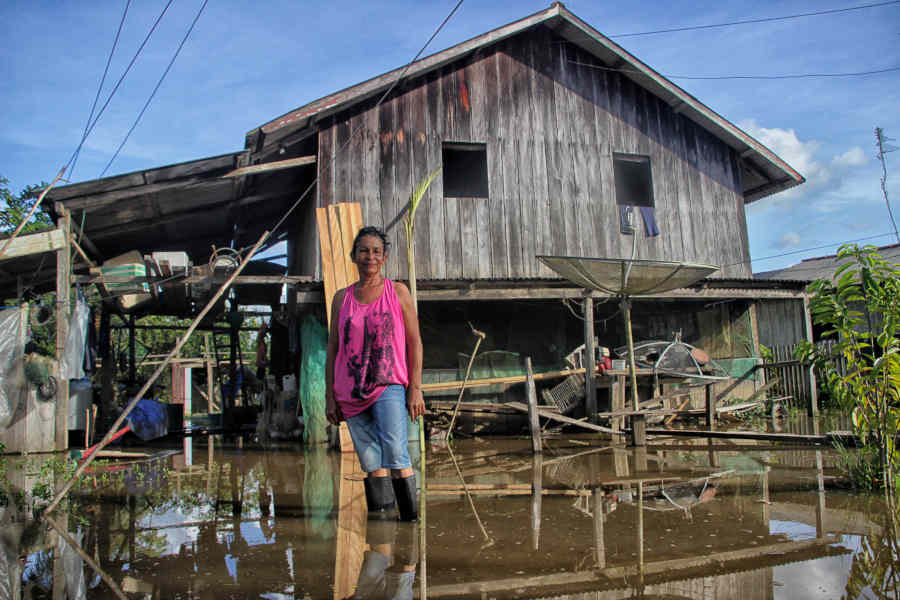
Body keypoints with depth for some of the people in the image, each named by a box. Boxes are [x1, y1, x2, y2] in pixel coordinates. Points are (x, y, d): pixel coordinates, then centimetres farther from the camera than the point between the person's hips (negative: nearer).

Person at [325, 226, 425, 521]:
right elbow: (332, 349, 12)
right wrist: (330, 396, 6)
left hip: (389, 386, -3)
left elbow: (415, 343, 3)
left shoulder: (398, 292, 4)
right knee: (370, 462, 4)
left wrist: (415, 389, -5)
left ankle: (411, 518, -8)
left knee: (395, 455, -17)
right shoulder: (342, 298, 10)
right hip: (352, 392, 3)